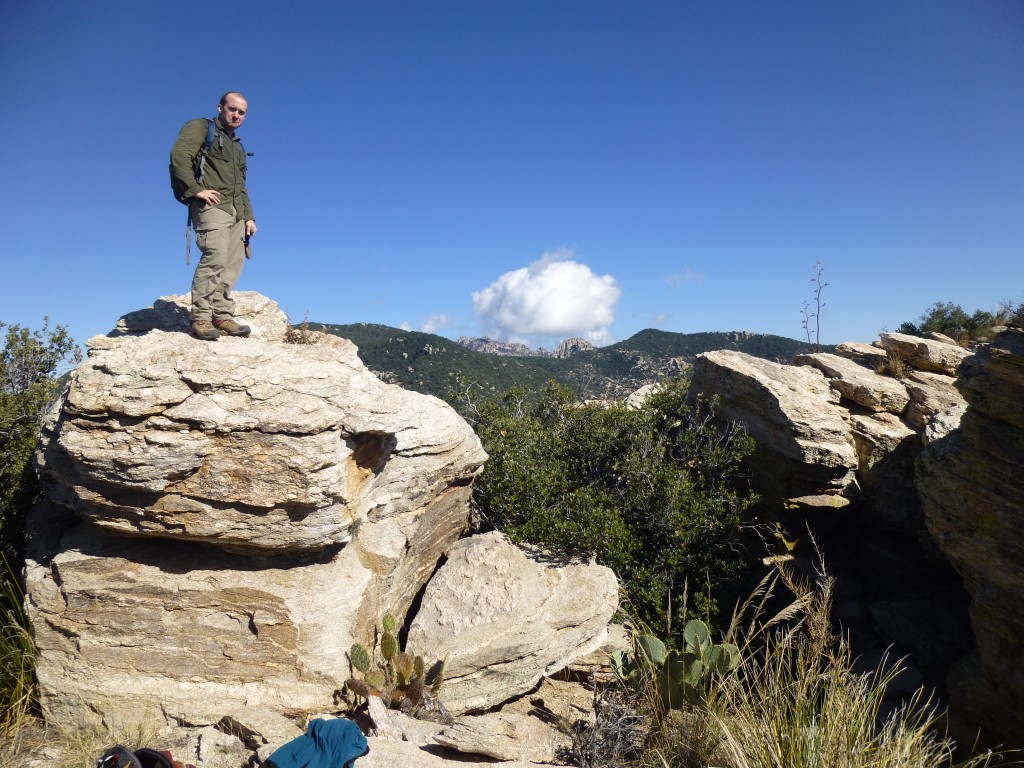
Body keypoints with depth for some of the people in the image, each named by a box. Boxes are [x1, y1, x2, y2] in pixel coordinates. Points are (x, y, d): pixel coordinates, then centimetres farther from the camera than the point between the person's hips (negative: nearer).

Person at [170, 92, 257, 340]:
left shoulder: (238, 146, 30)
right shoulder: (201, 128, 6)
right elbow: (179, 155, -11)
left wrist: (249, 216, 19)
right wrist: (195, 189, -17)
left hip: (236, 212, 8)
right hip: (212, 205, -8)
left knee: (233, 264, 0)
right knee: (215, 257, -22)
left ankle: (222, 317, 2)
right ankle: (200, 318, -21)